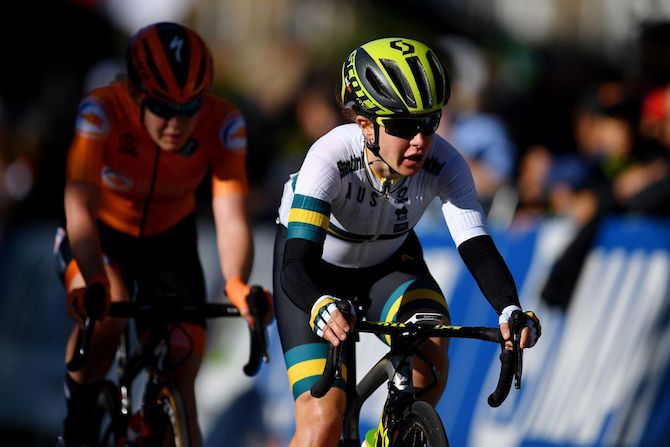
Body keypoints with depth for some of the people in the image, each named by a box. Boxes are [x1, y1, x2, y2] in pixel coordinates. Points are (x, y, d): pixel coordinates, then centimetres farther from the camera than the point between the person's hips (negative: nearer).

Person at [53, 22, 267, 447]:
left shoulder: (223, 124, -27)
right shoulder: (102, 111, -32)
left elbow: (232, 220, -35)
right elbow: (81, 208, -41)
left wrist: (237, 284, -55)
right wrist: (93, 283, -58)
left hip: (169, 240, 2)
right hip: (102, 233, -2)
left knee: (179, 383, -9)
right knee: (105, 319, -33)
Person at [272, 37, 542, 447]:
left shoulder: (444, 164, -28)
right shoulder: (331, 158, -37)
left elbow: (478, 248, -34)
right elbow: (296, 264, -45)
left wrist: (510, 310, -54)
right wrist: (322, 307, -67)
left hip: (389, 264, 3)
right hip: (317, 271, -2)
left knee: (430, 351, -30)